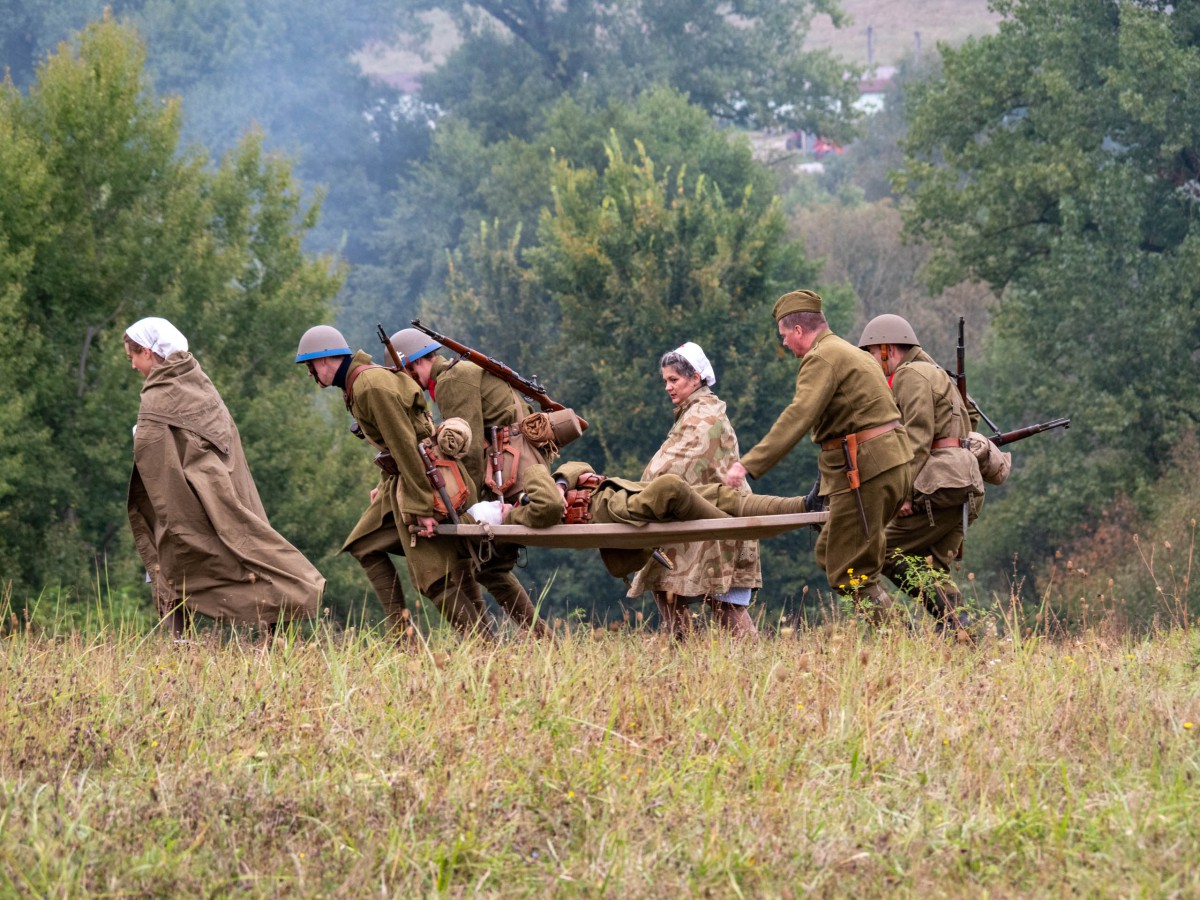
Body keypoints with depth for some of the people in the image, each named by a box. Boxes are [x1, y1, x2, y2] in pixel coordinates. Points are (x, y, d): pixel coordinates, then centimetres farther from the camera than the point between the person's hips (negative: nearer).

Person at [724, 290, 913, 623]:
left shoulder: (822, 358, -10)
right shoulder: (847, 352, 23)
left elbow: (797, 418, -23)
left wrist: (750, 464, -27)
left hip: (865, 470, -10)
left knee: (851, 570, -6)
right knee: (829, 554, 16)